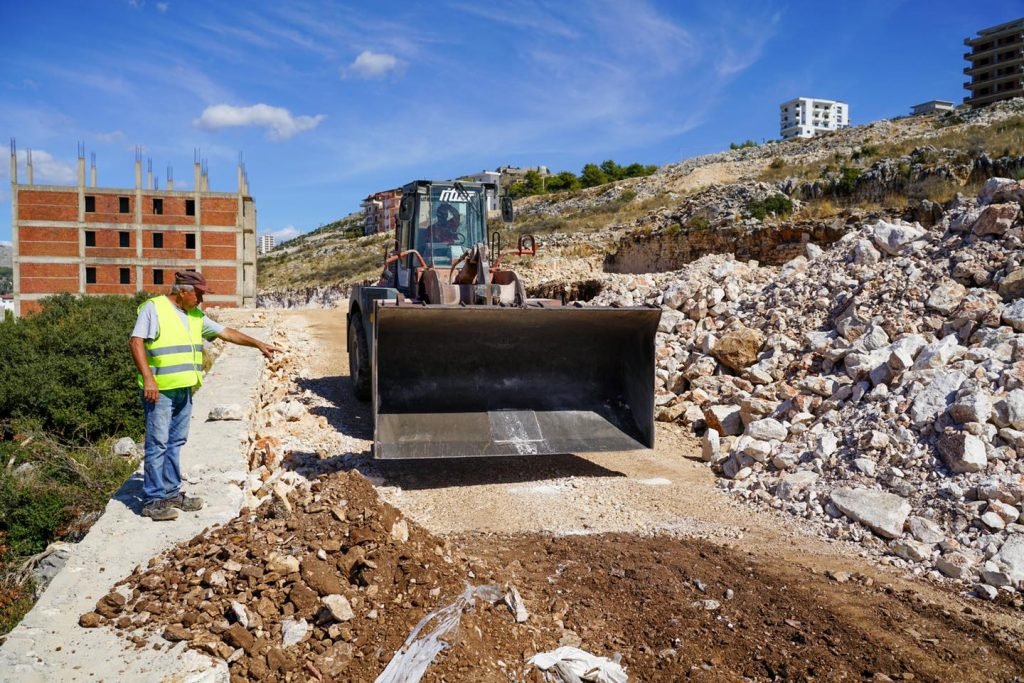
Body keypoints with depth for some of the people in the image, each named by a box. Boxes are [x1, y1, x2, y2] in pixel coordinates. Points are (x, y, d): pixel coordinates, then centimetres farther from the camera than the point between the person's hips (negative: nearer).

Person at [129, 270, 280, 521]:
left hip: (185, 389, 8)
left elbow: (226, 332, 19)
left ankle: (171, 493, 21)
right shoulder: (153, 308, -7)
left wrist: (258, 344, 15)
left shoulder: (195, 315, 15)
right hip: (160, 390, -8)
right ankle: (153, 500, 0)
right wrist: (148, 378, -22)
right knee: (158, 444, -5)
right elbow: (136, 342, -14)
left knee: (176, 442, 12)